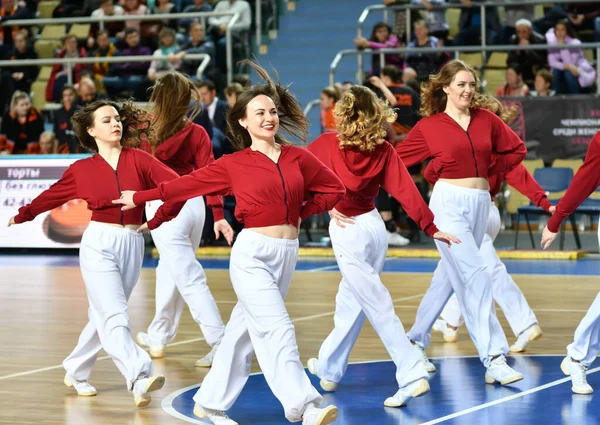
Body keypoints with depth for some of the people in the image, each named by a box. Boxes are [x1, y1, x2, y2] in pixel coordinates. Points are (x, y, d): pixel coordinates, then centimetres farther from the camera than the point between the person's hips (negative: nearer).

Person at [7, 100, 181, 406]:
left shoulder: (138, 160, 1)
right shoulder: (82, 169, 4)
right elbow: (53, 195, 19)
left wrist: (157, 220, -5)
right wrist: (22, 215, 25)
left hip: (132, 245, 2)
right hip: (99, 244, -2)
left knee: (103, 316, 10)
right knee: (114, 315, -16)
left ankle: (76, 372, 29)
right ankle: (139, 379, -27)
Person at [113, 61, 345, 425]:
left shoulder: (298, 158, 6)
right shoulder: (233, 165, -1)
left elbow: (334, 189, 15)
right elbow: (187, 184, 8)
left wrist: (302, 213, 5)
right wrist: (139, 198, 12)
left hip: (288, 254, 4)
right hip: (253, 254, -4)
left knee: (244, 330, 9)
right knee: (277, 330, -14)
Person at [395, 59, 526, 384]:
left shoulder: (486, 120, 8)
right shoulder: (429, 126, -1)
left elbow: (516, 149, 17)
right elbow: (396, 159, 2)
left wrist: (489, 170, 8)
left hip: (480, 203, 5)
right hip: (449, 202, -5)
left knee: (451, 278, 13)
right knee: (475, 277, -14)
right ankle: (494, 360, -16)